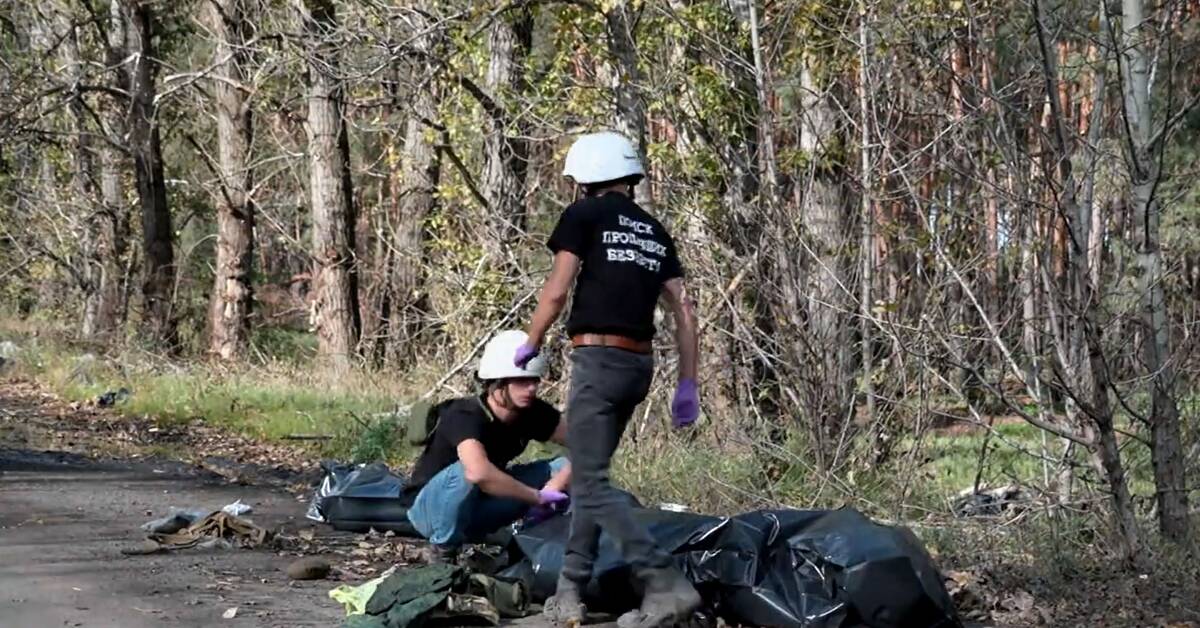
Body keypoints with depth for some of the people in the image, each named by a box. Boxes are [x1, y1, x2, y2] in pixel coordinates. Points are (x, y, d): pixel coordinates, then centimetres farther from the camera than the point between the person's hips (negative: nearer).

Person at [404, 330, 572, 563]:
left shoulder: (532, 413, -11)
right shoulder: (466, 416, -31)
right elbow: (478, 472, -50)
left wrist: (556, 485, -29)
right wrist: (537, 497, -41)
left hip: (476, 506, 6)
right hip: (431, 508, -6)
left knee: (564, 468, -9)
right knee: (466, 470, -39)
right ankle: (443, 552, -17)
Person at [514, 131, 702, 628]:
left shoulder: (585, 215, -2)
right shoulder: (656, 232, 16)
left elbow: (557, 290, -6)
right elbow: (683, 310, 10)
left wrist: (532, 344, 10)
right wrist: (688, 384, 12)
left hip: (598, 358, -7)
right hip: (639, 364, 7)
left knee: (590, 482, -8)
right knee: (590, 474, 17)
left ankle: (666, 583, -20)